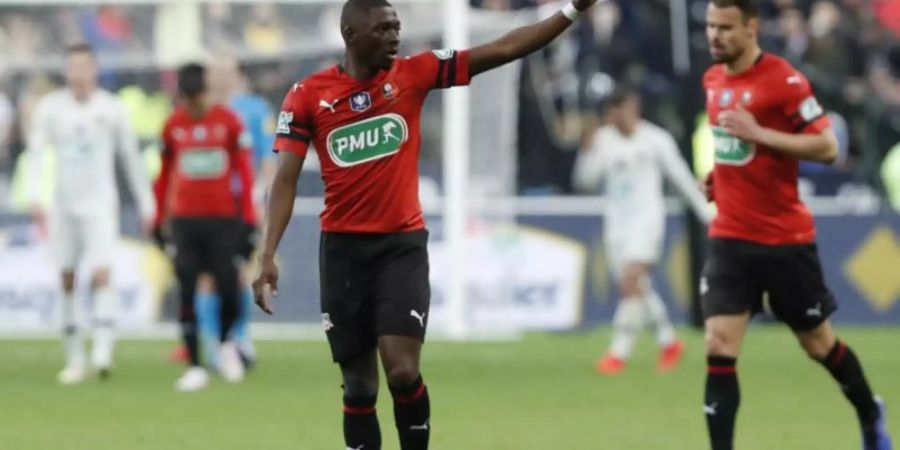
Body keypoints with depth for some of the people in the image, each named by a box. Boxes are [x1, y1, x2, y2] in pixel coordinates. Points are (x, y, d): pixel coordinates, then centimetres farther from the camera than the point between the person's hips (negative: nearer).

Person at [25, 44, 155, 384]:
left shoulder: (111, 109, 0)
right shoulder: (50, 108, 2)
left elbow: (131, 157, 7)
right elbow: (37, 153, -2)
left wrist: (146, 204, 8)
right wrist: (34, 196, -15)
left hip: (100, 203, -2)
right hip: (63, 203, 2)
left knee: (101, 274, -17)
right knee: (67, 280, 5)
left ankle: (103, 350, -24)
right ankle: (74, 359, 12)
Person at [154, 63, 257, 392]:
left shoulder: (228, 121, -2)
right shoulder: (173, 125, 5)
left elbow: (244, 171, 0)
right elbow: (165, 174, 14)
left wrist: (248, 218, -5)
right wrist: (159, 220, 14)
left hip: (224, 218, -1)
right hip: (185, 220, 1)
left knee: (228, 289, -4)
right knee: (187, 295, -2)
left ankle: (226, 342, 27)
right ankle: (194, 367, 4)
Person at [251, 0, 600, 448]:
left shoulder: (414, 73, 0)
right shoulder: (307, 95, -1)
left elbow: (503, 49, -2)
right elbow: (286, 179, -3)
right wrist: (268, 257, -12)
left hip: (403, 245, 0)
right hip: (343, 248, 0)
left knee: (403, 372, -14)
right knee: (358, 386, 4)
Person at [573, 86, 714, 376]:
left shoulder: (656, 140, -4)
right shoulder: (604, 140, 4)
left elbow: (681, 177, 4)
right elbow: (585, 181, -1)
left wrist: (706, 213, 8)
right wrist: (590, 153, -20)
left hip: (646, 218, -5)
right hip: (616, 219, 5)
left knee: (631, 281, -20)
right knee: (638, 290, 8)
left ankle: (619, 353, -20)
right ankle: (669, 343, 28)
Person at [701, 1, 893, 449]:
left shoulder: (784, 80, -16)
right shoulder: (713, 79, 7)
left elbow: (827, 147, -19)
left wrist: (757, 133, -25)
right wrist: (718, 175, 7)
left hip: (785, 239, -5)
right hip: (729, 238, 5)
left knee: (819, 343, 13)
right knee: (718, 348, -11)